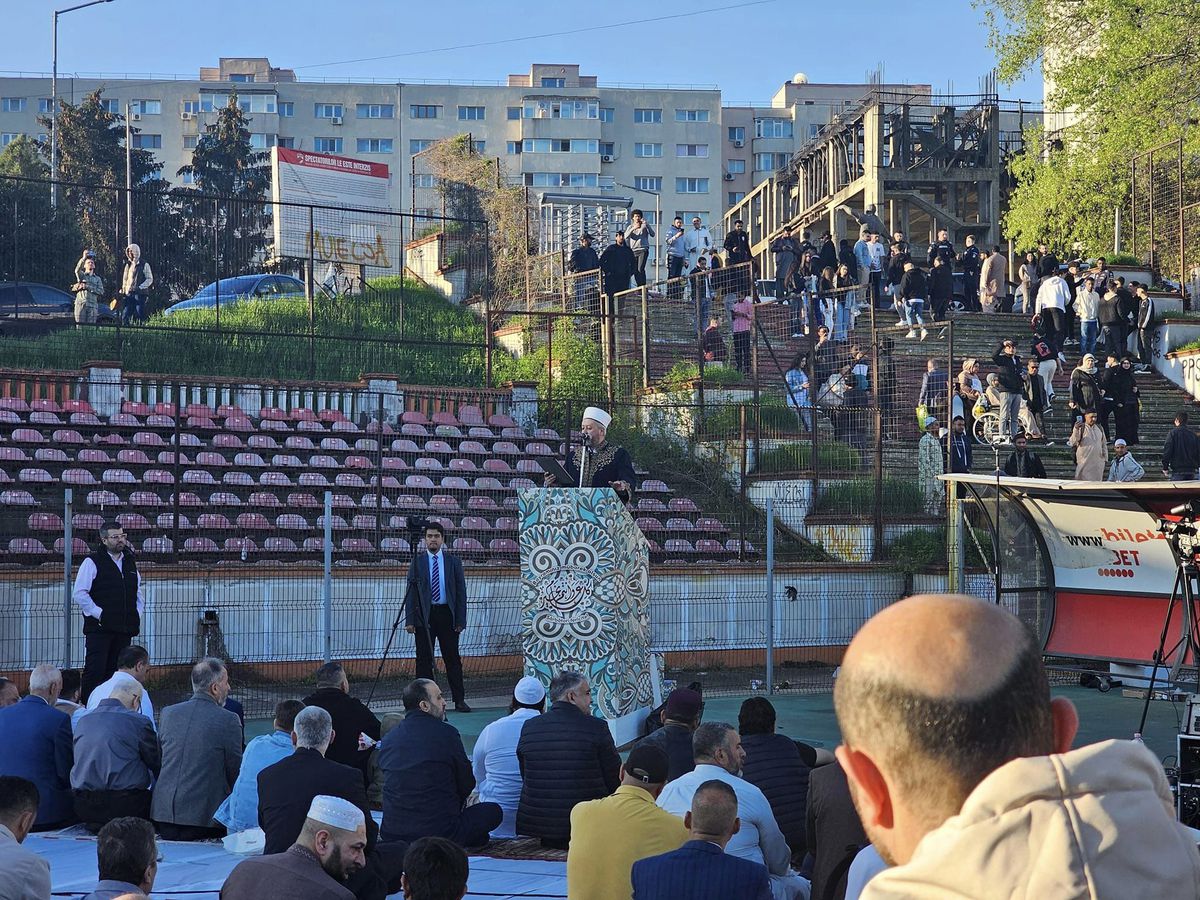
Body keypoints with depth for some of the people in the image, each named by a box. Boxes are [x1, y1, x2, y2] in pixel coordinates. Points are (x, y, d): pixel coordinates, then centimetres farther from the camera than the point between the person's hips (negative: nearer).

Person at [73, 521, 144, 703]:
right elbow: (79, 594, -10)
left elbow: (139, 594, 26)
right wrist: (98, 614, -13)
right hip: (99, 629, -6)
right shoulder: (92, 562, -4)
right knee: (95, 671, -9)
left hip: (124, 629, 6)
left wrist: (137, 616, 12)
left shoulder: (130, 563, 16)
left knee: (116, 672, 7)